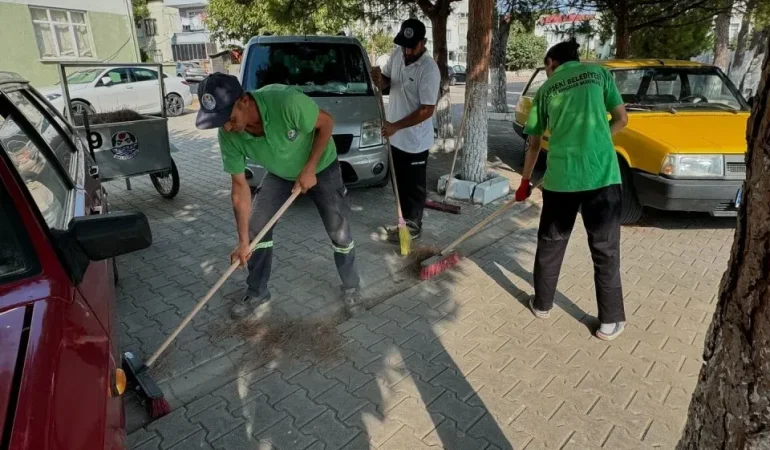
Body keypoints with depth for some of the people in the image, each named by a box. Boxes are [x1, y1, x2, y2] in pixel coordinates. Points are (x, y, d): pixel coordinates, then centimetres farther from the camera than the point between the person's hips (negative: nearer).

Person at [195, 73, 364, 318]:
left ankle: (351, 288, 23)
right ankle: (257, 293, 21)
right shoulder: (229, 136, -25)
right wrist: (243, 241, -16)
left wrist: (309, 169, -25)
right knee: (255, 228, 0)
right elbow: (240, 187, -17)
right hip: (279, 174, 4)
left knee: (340, 233, -2)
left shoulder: (286, 101, -40)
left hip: (321, 167, -3)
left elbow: (326, 123, -22)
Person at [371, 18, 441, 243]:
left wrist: (396, 126, -25)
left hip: (415, 140, -7)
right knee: (400, 182, 18)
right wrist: (379, 79, -11)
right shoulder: (397, 54, 1)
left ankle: (413, 226, 21)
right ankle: (405, 220, 34)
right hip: (396, 137, 8)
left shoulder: (429, 69, -21)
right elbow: (386, 81, 14)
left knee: (414, 185, 7)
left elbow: (427, 110, -23)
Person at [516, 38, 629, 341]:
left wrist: (525, 182, 27)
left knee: (550, 243, 17)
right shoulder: (599, 73, 13)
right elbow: (621, 119, 11)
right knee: (605, 249, 9)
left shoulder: (546, 89, 14)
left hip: (560, 176, 1)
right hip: (602, 173, 0)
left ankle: (542, 304, 32)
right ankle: (610, 321, 18)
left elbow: (534, 144, 17)